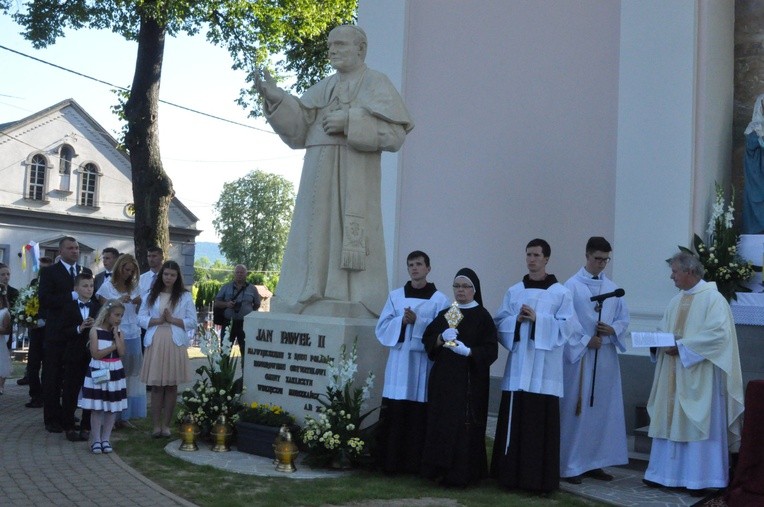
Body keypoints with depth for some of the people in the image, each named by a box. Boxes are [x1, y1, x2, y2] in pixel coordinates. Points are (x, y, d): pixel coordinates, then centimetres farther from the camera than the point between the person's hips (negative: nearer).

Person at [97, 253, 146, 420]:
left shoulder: (133, 286, 14)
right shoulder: (107, 286, 1)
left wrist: (139, 303, -1)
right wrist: (118, 301, -14)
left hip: (133, 336, 4)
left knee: (131, 375, 3)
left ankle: (125, 415, 11)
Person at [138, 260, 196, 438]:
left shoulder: (185, 296, 6)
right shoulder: (151, 295, 10)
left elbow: (192, 322, 3)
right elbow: (141, 318, 7)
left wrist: (173, 320, -9)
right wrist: (157, 320, -8)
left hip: (175, 344, -1)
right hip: (155, 343, 1)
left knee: (172, 384, 2)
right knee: (156, 385, -1)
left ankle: (166, 424, 10)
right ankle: (156, 425, 5)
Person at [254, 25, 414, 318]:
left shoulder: (376, 84, 6)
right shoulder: (322, 88, 21)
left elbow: (395, 133, -6)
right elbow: (298, 129, 11)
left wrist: (349, 121, -14)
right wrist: (276, 99, -4)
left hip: (353, 181, -6)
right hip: (318, 180, 6)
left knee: (348, 248, -12)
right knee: (316, 247, 2)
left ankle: (352, 317, -11)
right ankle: (310, 310, 4)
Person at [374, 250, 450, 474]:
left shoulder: (439, 299, 3)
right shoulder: (395, 296, 10)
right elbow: (382, 327, 6)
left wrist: (417, 321, -16)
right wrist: (402, 321, -11)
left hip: (424, 363, -2)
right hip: (399, 361, 2)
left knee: (419, 414, -1)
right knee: (394, 414, 0)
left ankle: (416, 462, 10)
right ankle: (391, 461, 9)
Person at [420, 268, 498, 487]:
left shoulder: (482, 316, -1)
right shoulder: (444, 314, 14)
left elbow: (490, 350, -8)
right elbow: (427, 340, 8)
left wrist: (468, 351, -23)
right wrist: (441, 338, -11)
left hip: (470, 381, -4)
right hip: (443, 378, 5)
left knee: (463, 426, -5)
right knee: (440, 424, 4)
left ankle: (461, 474, 4)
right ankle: (440, 469, 14)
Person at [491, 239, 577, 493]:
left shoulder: (561, 293, 1)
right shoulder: (514, 291, 11)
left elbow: (567, 326, -6)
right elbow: (499, 323, 10)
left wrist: (537, 319, -14)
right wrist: (517, 319, -10)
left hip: (544, 369, -3)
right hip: (518, 366, 3)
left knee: (541, 424, -3)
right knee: (513, 421, 4)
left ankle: (541, 479, 6)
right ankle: (511, 474, 14)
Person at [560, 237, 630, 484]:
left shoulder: (613, 288, 10)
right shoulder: (572, 286, -4)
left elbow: (624, 318, 12)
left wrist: (613, 330, -8)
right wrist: (585, 340, -14)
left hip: (606, 357, 5)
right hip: (579, 355, -5)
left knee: (602, 409, 8)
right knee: (576, 410, -2)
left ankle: (595, 462, 18)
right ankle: (571, 465, 5)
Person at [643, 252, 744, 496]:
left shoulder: (713, 298, -9)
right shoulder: (676, 301, 14)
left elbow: (719, 333, -20)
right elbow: (665, 331, 20)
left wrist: (682, 346, -20)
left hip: (699, 376, -7)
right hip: (673, 376, 7)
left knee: (697, 424, -2)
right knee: (670, 421, 9)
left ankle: (699, 478, 6)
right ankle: (666, 474, 17)